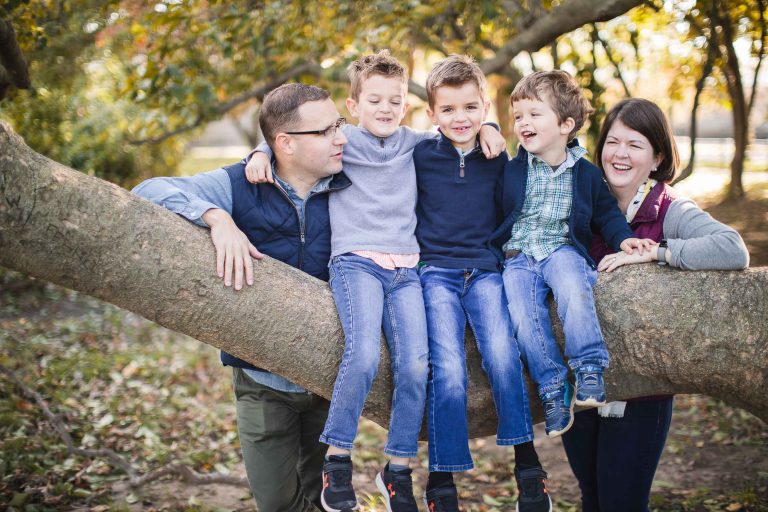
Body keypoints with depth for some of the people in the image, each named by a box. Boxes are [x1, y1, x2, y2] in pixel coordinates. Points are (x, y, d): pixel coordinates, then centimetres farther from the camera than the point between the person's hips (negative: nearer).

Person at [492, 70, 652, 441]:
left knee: (574, 291, -35)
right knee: (523, 315, -25)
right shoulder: (510, 170, 9)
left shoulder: (586, 173, 8)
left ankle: (589, 369, -26)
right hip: (518, 255, 1)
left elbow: (606, 212, 18)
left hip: (562, 249, -1)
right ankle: (552, 391, -18)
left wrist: (623, 238, 3)